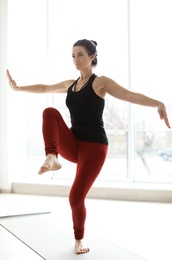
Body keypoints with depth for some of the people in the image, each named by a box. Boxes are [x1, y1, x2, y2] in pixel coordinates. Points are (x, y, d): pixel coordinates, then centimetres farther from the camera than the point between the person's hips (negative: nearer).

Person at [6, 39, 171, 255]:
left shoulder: (101, 82, -5)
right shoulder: (70, 84, 14)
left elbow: (130, 95, -19)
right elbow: (44, 88, 30)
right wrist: (18, 87, 33)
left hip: (94, 146, -5)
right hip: (72, 145, 5)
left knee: (76, 198, -8)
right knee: (50, 112, -18)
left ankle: (79, 239, 21)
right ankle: (52, 158, -35)